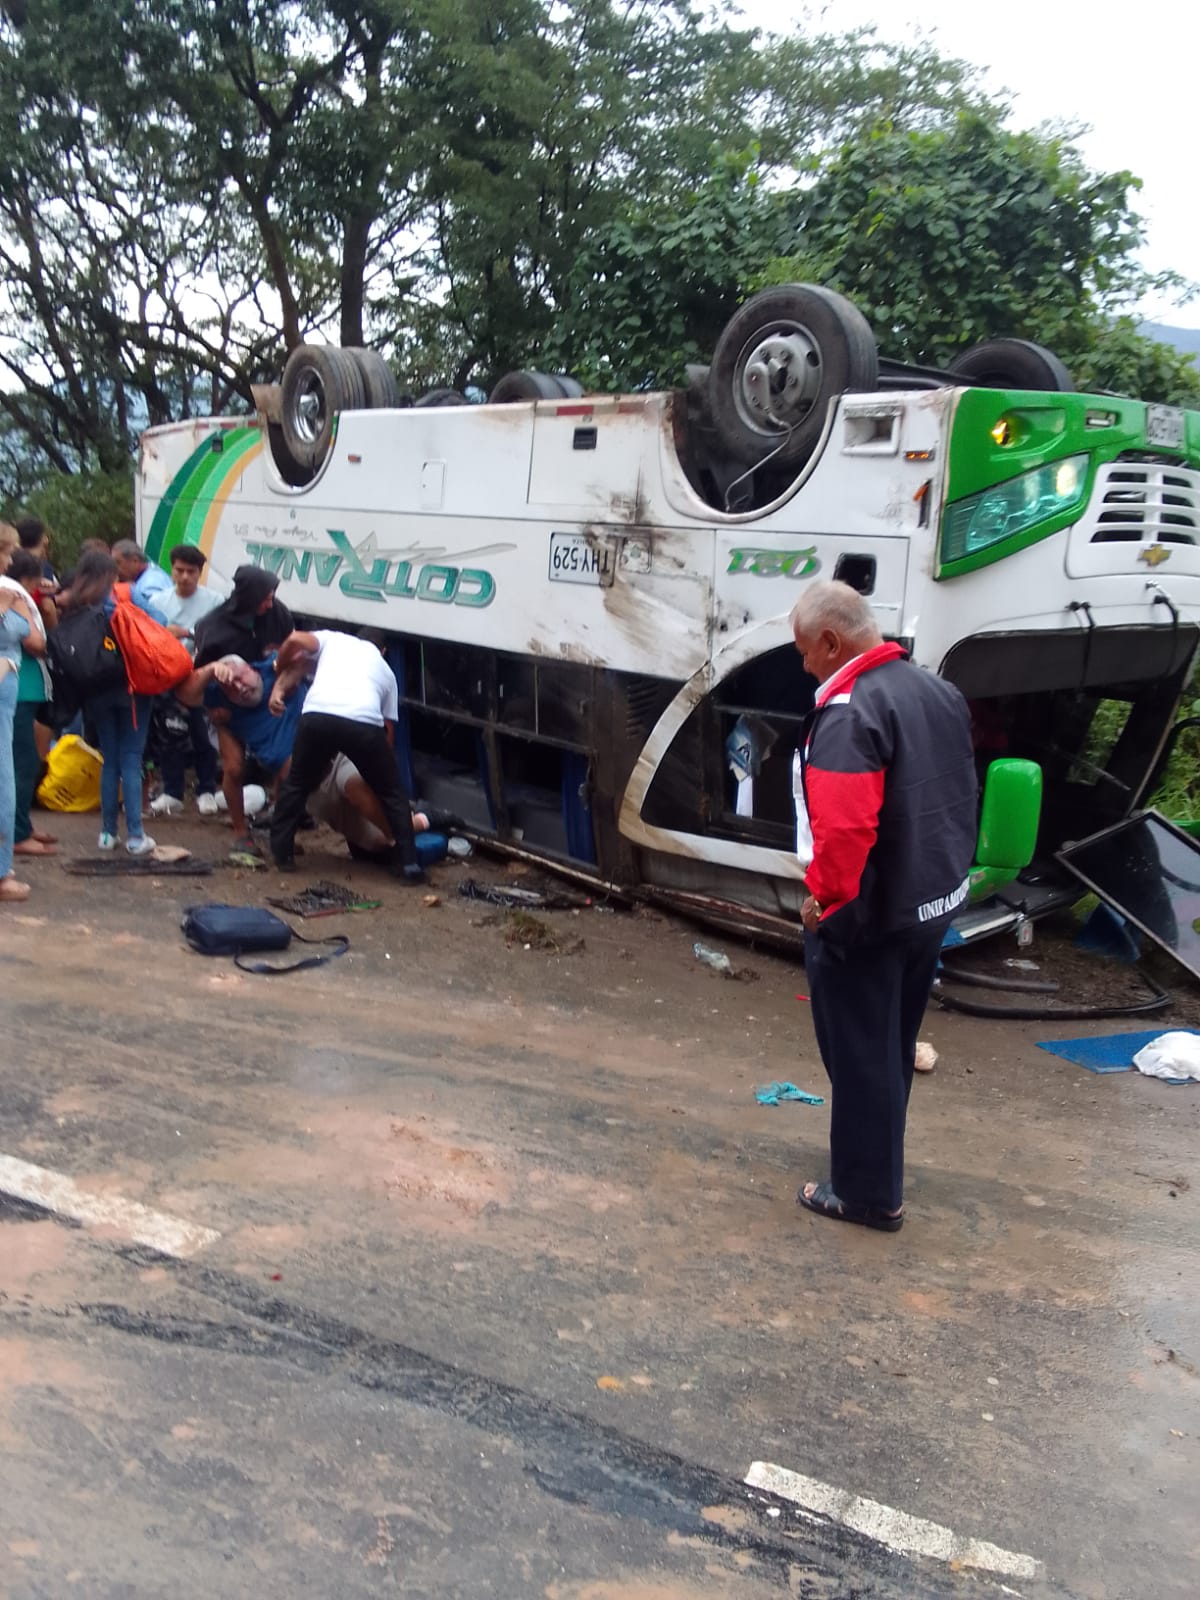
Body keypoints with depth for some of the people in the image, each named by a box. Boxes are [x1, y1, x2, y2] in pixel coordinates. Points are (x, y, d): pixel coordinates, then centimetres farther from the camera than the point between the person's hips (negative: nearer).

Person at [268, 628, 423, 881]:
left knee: (296, 784, 27)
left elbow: (294, 641, 13)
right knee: (392, 792, 21)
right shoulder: (385, 670, 36)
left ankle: (281, 853, 29)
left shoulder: (332, 639, 33)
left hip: (318, 716, 0)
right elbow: (388, 730, 33)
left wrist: (280, 682, 27)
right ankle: (409, 864, 17)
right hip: (365, 723, 0)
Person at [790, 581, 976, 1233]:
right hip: (934, 904, 9)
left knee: (860, 1055, 6)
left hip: (867, 917, -9)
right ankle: (876, 1161, 40)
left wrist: (823, 895, -18)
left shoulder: (848, 713, -24)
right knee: (894, 1045, 23)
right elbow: (959, 799, 15)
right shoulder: (938, 691, 6)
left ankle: (867, 1193, 18)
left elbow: (844, 828, -33)